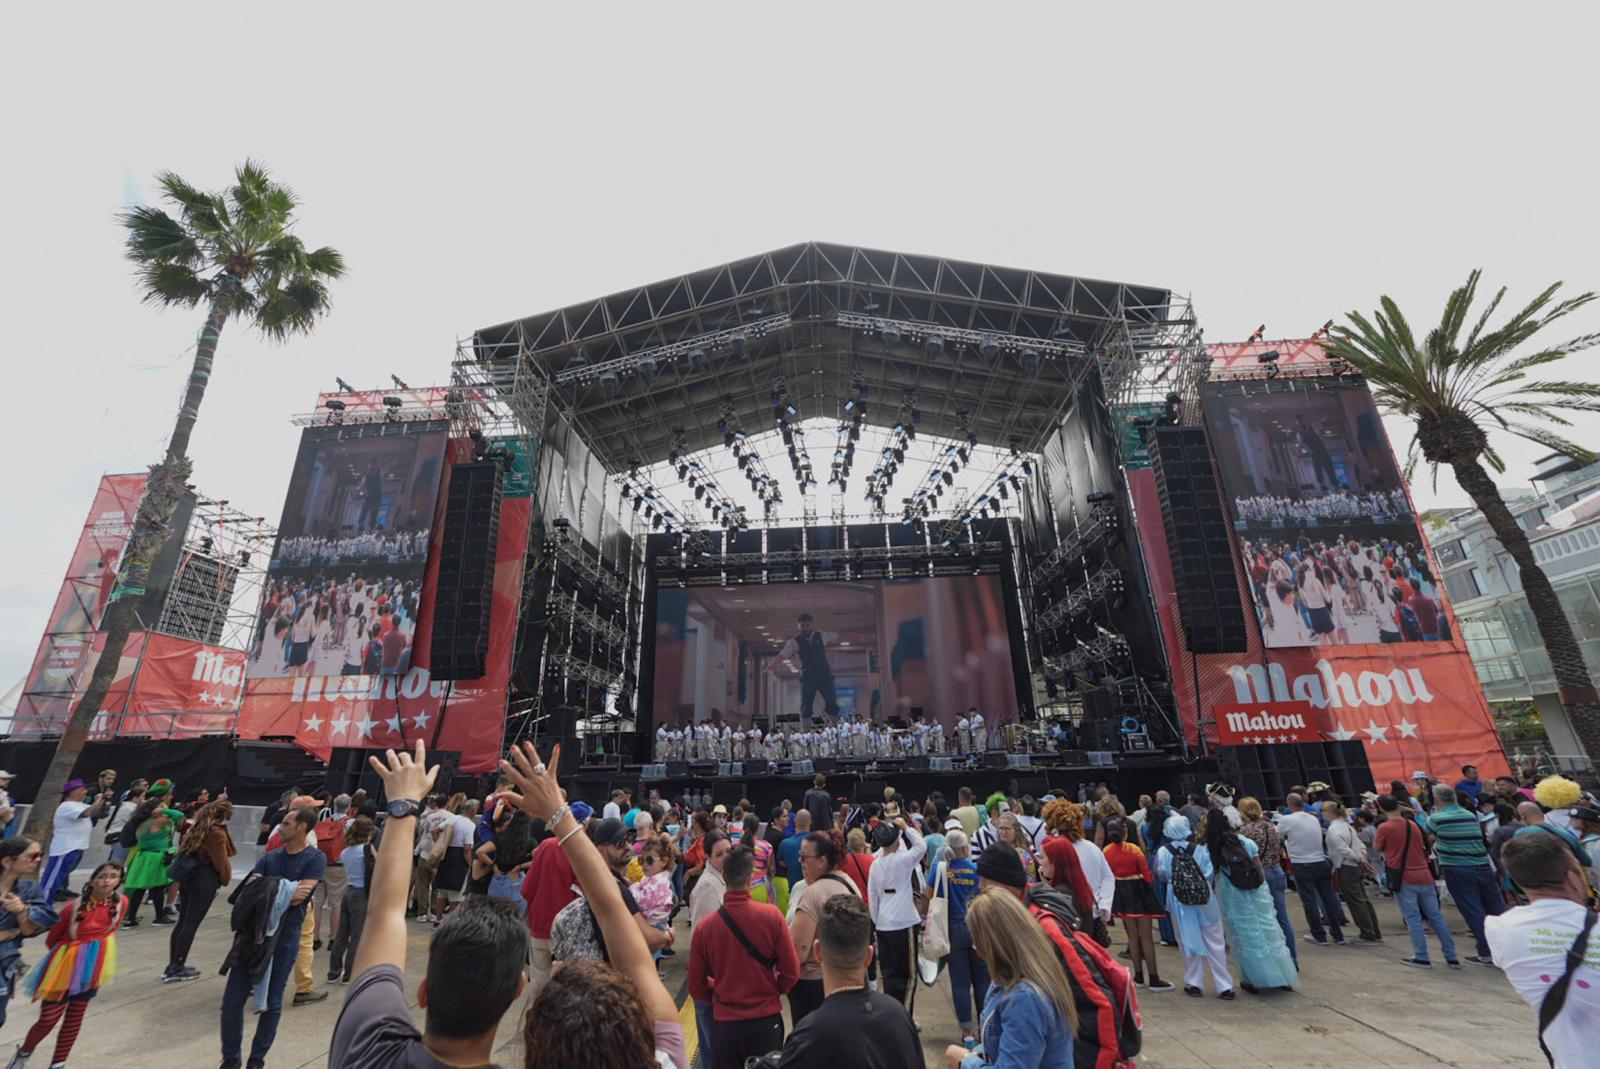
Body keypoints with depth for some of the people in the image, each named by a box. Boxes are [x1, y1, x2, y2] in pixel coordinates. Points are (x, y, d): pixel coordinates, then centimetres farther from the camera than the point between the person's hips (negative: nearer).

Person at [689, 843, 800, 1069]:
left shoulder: (704, 925, -13)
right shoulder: (771, 915, -17)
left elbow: (696, 987, -3)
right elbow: (791, 972, -9)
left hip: (726, 1023, 0)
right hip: (766, 1019, 0)